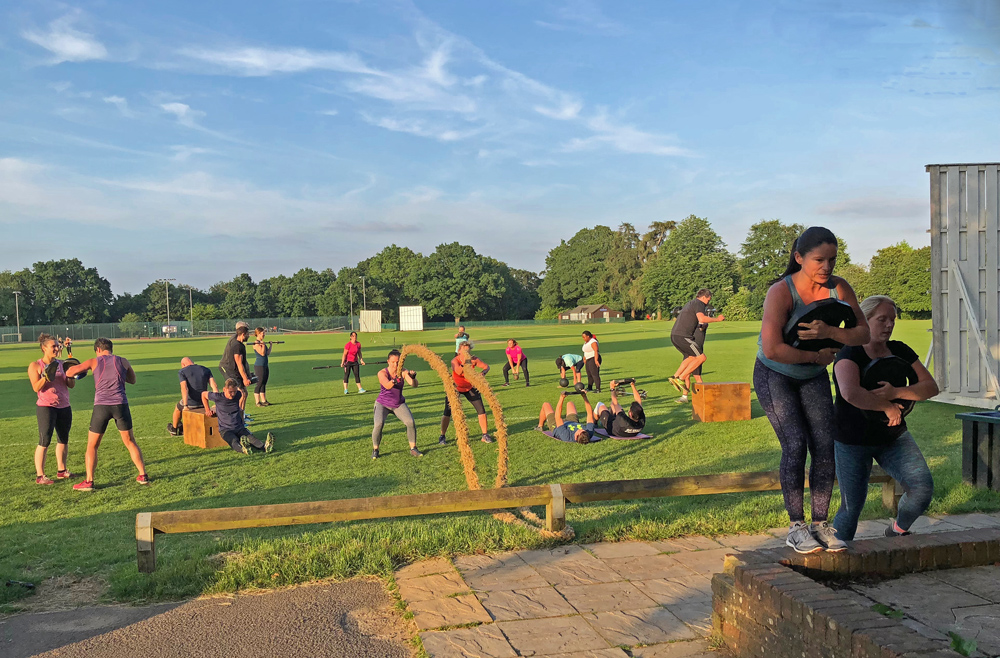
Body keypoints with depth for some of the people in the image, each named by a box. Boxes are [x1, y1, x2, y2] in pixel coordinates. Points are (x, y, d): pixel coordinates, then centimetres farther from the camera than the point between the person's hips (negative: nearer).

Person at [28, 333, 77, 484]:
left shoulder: (61, 364, 9)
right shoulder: (35, 366, -3)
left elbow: (71, 385, 7)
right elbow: (36, 388, -12)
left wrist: (71, 374, -10)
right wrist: (46, 376, -25)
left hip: (64, 407, 5)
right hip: (46, 408, -5)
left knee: (63, 439, 11)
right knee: (45, 441, -8)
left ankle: (61, 470, 22)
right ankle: (40, 476, -3)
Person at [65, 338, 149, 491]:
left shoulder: (94, 362, 5)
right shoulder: (123, 361, 9)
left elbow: (69, 373, 2)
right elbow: (132, 380, 23)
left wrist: (84, 369, 21)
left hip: (101, 406, -2)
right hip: (120, 404, 2)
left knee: (92, 445, 10)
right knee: (130, 441, 15)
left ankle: (89, 482, 5)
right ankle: (143, 475, 15)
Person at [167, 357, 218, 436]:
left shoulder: (182, 372, -5)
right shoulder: (206, 370, 6)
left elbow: (184, 388, -21)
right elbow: (214, 386, -7)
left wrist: (185, 406, -27)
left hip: (190, 403, -4)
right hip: (203, 403, 4)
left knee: (178, 408, 31)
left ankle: (174, 429, 52)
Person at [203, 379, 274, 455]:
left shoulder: (237, 395, 3)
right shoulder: (218, 397, -7)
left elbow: (244, 392, 29)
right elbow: (203, 394, 10)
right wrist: (208, 410, 14)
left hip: (239, 428, 3)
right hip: (225, 430, -3)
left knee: (251, 438, -31)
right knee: (234, 441, -39)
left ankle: (265, 446, -62)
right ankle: (243, 448, -73)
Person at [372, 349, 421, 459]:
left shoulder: (403, 373, -9)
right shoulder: (382, 373, -16)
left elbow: (414, 385, -23)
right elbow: (387, 386, -35)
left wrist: (413, 377, -46)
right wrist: (394, 381, -56)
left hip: (399, 404, 2)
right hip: (383, 404, -2)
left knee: (411, 422, -15)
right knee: (378, 424, -24)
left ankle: (413, 448, 3)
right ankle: (375, 450, -3)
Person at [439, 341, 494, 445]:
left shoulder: (473, 359, -18)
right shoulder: (455, 361, -26)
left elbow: (486, 366, -17)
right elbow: (458, 372, -45)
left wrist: (483, 373, -38)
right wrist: (464, 363, -63)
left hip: (470, 387, 3)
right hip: (455, 388, -2)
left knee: (481, 410, -5)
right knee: (448, 412, -8)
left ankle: (485, 435, 9)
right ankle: (442, 437, 8)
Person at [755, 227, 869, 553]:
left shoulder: (839, 288, -13)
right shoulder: (781, 293, -29)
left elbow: (862, 334, -13)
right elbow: (772, 349, -38)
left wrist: (828, 332, -32)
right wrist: (817, 356, -25)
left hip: (813, 377, 5)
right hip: (774, 375, -5)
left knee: (825, 444, -4)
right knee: (795, 445, -14)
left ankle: (820, 523, 6)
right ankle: (796, 527, -3)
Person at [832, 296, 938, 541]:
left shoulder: (900, 351, 1)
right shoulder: (850, 354, -19)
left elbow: (931, 387, -7)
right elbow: (850, 393, -39)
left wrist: (896, 393, -24)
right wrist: (888, 408, -27)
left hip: (893, 437, 5)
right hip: (852, 440, -5)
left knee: (923, 488, -13)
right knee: (852, 507, -2)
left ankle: (897, 530, 16)